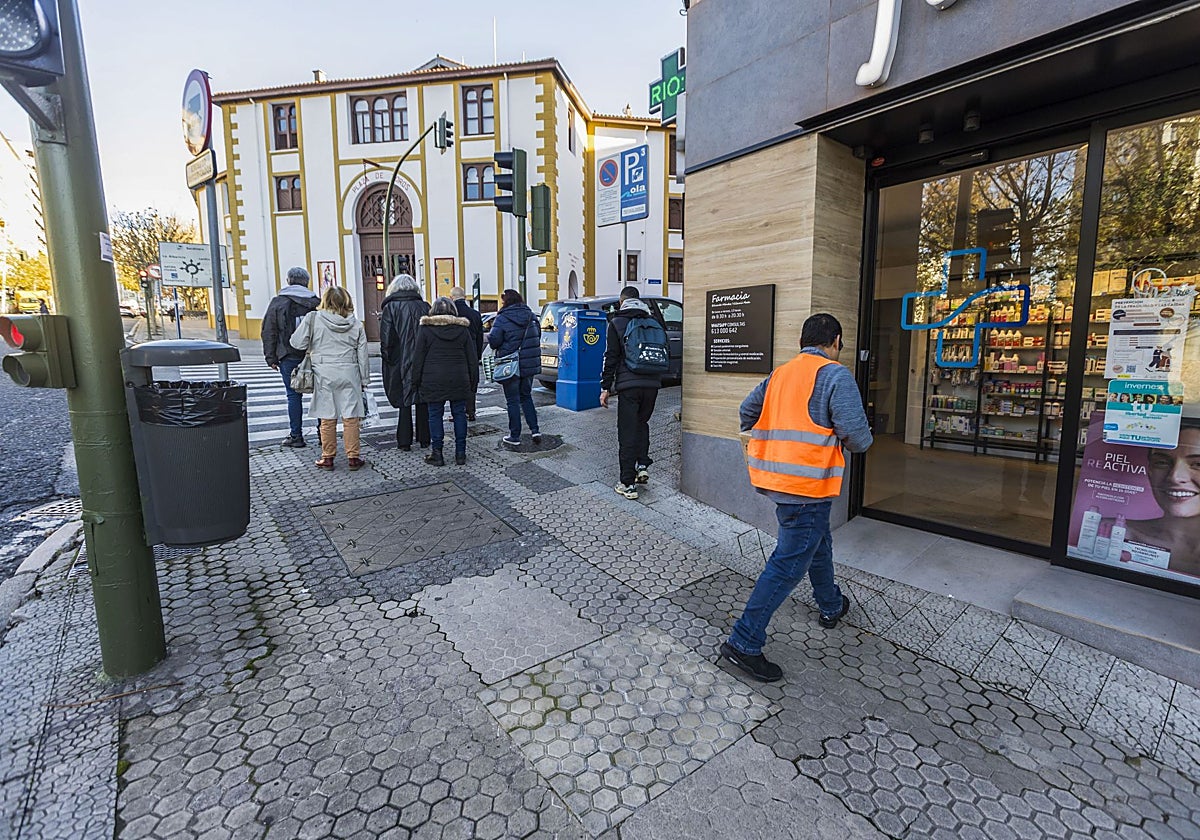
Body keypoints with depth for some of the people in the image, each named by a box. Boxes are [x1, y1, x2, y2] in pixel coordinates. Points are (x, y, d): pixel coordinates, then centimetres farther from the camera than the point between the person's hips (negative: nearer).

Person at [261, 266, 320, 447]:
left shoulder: (277, 302, 2)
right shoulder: (315, 302, 6)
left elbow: (269, 332, 1)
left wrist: (271, 358, 5)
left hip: (290, 357, -2)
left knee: (293, 395, 2)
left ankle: (296, 436, 6)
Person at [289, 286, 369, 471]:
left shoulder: (313, 318, -3)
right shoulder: (356, 324, 4)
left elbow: (297, 343, -4)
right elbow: (362, 355, 5)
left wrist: (313, 347, 18)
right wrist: (364, 380, 12)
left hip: (323, 374, -1)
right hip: (349, 374, 1)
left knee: (327, 418, 7)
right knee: (350, 417, 4)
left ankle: (327, 457, 15)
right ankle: (353, 457, 9)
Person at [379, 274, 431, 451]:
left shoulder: (391, 307, -5)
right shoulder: (424, 306, 2)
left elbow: (386, 338, -11)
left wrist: (387, 358, 0)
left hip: (401, 363, -2)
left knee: (404, 402, 5)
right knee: (422, 401, 10)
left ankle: (404, 441, 10)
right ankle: (424, 438, 16)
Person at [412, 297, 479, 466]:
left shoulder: (425, 329, -1)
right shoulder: (462, 329, 5)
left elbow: (418, 358, -1)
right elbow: (472, 358, 6)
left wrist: (416, 382, 5)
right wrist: (474, 381, 12)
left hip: (433, 381, -2)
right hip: (459, 380, 2)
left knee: (435, 415, 4)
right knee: (459, 414, 8)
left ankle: (437, 454, 7)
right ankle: (460, 453, 11)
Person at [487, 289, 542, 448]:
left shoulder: (502, 319, -12)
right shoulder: (531, 315, 6)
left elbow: (493, 341, -15)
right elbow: (538, 336, 13)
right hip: (530, 364, 5)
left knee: (513, 400, 3)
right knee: (526, 396, 19)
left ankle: (514, 437, 8)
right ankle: (535, 430, 14)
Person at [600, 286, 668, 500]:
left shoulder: (617, 323, 1)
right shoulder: (655, 321, 13)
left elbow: (611, 357, -4)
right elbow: (666, 353, 13)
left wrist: (605, 387, -1)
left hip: (629, 384, -4)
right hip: (652, 383, 4)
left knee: (627, 432, 1)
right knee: (642, 423, 24)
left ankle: (628, 484, 3)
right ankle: (643, 466, 13)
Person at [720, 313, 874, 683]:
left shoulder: (779, 374, 11)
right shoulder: (835, 375, -10)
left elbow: (746, 415, 13)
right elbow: (855, 433, -16)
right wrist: (864, 440, 6)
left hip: (774, 477, 9)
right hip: (808, 483, -9)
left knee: (818, 543, 28)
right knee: (789, 564, -2)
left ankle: (831, 606, 50)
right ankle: (744, 642, 2)